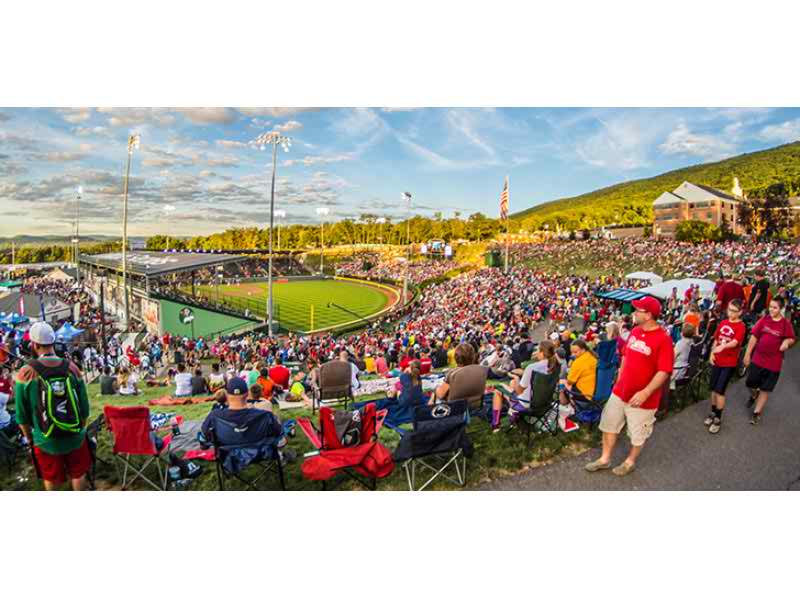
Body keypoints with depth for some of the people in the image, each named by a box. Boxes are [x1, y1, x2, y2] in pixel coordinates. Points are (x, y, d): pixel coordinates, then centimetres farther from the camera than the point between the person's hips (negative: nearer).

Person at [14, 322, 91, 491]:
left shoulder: (25, 374, -14)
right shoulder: (72, 368, -10)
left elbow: (22, 415, -6)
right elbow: (84, 407, -3)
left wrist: (29, 437, 13)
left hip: (46, 441, -1)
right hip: (75, 438, 1)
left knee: (50, 478, 22)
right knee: (78, 474, 22)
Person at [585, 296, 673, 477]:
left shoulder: (663, 339, -21)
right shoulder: (635, 331, 1)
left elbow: (664, 372, -23)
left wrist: (645, 392, -28)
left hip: (642, 397, -6)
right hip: (620, 391, 7)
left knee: (638, 434, 14)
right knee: (609, 424, 15)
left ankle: (630, 462, 37)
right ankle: (604, 459, 30)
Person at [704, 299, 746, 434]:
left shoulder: (741, 327, -11)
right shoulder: (723, 323, 6)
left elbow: (735, 342, -27)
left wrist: (722, 346, -45)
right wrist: (712, 353, 2)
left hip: (729, 363, -5)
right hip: (717, 361, 5)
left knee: (720, 390, -6)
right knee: (713, 389, 12)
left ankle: (718, 419, 8)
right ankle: (713, 413, 29)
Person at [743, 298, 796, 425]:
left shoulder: (786, 323, -9)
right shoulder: (764, 319, -4)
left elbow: (792, 339, 3)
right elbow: (754, 336, -1)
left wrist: (786, 342, -21)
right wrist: (747, 354, -1)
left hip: (773, 363, -2)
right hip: (757, 358, 2)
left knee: (765, 389, 7)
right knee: (751, 383, 11)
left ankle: (757, 413, 21)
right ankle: (754, 395, 46)